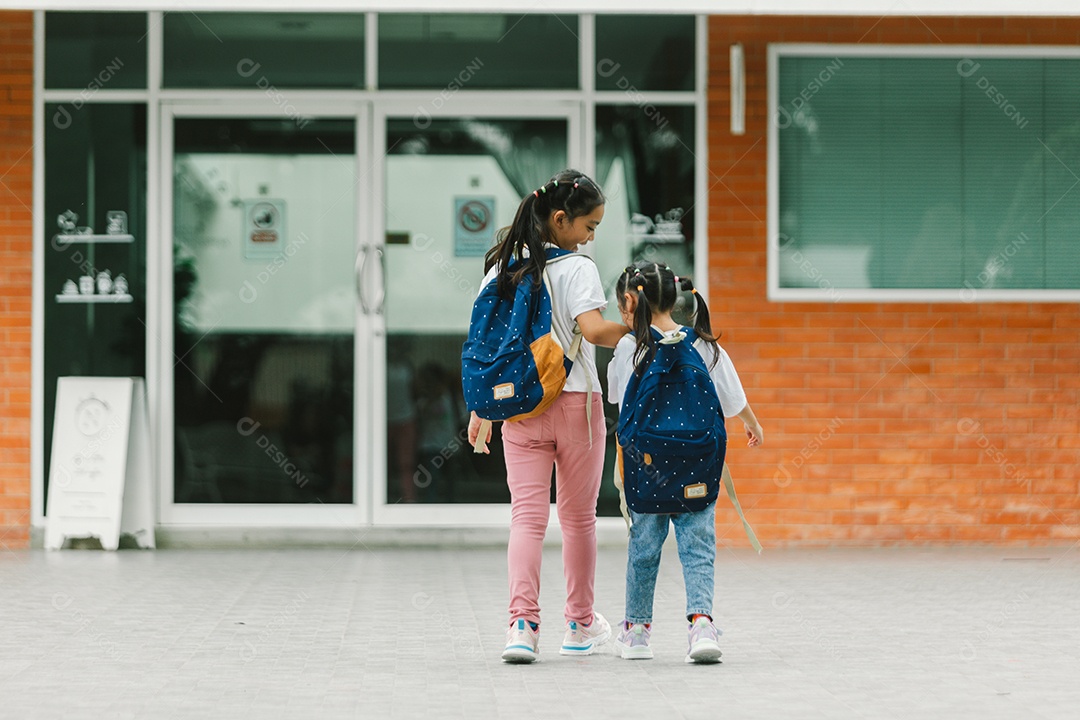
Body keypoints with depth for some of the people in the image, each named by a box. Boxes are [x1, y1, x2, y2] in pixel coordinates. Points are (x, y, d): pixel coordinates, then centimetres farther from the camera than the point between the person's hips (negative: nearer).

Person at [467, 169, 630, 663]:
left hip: (518, 408, 3)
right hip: (574, 403, -3)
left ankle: (522, 623, -19)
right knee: (578, 517, 13)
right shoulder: (576, 269, -10)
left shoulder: (503, 268, 6)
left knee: (526, 516, -2)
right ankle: (581, 624, 25)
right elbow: (593, 330, -24)